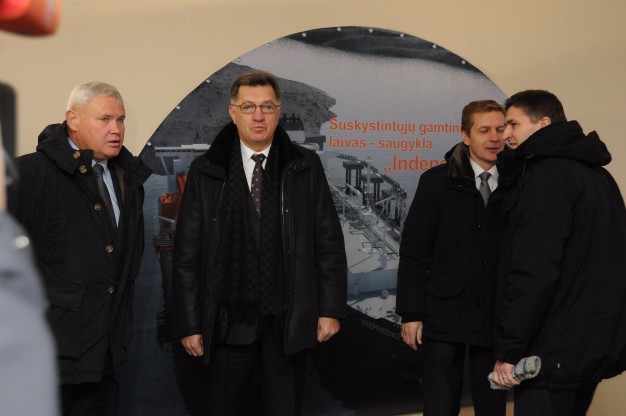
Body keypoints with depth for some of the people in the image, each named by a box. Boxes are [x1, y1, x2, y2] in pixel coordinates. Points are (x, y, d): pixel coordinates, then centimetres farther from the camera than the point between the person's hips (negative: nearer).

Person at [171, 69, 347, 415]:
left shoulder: (306, 167, 2)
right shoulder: (205, 172, 0)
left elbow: (329, 243, 3)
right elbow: (187, 254, 0)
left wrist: (330, 309, -2)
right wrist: (189, 324, -3)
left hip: (289, 322, 0)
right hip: (229, 322, 0)